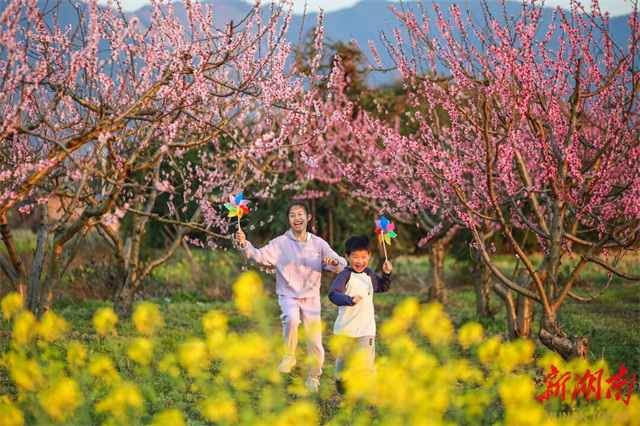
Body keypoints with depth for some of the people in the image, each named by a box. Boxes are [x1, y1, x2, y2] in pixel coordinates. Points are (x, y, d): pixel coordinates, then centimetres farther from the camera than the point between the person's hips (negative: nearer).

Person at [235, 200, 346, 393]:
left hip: (311, 298, 3)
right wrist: (245, 245, -38)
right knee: (291, 318, -36)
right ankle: (289, 356, -13)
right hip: (288, 296, -3)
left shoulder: (319, 244, 1)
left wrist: (334, 261, -26)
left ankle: (313, 376, 32)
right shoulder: (280, 243, -5)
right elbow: (260, 255, -18)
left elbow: (342, 265, -2)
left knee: (315, 341, 5)